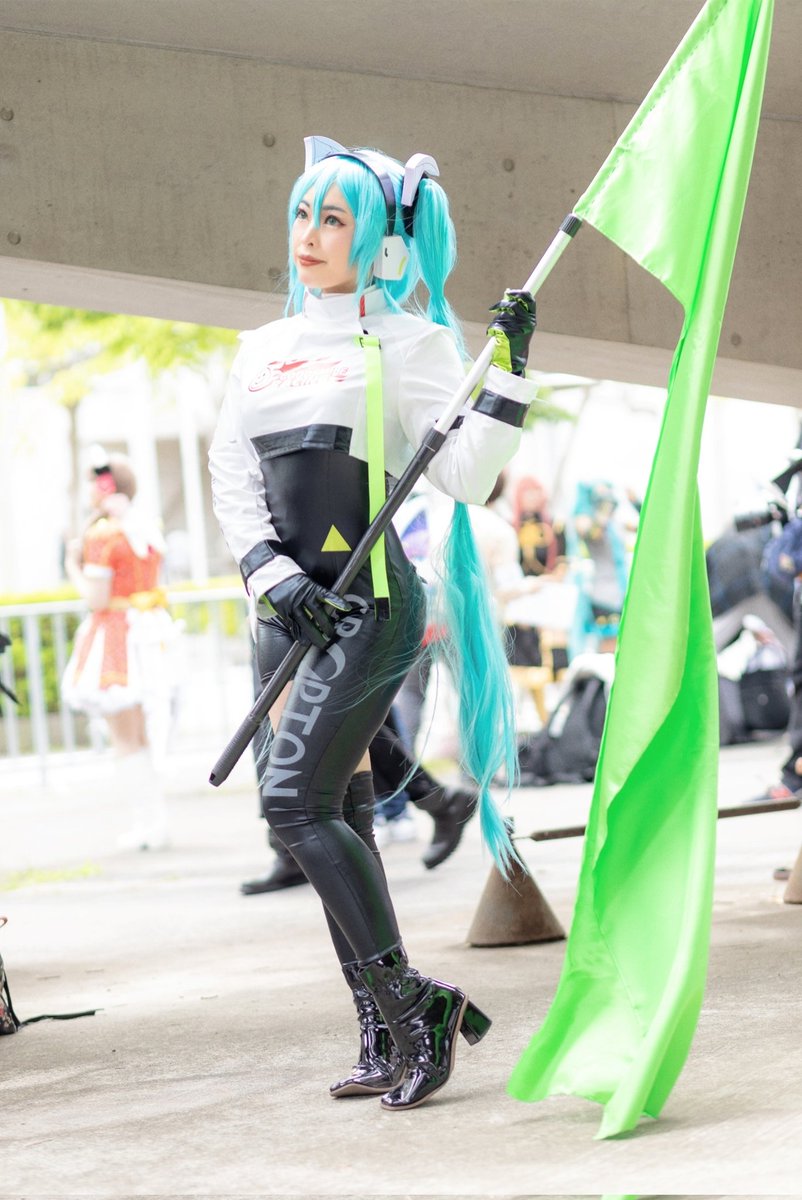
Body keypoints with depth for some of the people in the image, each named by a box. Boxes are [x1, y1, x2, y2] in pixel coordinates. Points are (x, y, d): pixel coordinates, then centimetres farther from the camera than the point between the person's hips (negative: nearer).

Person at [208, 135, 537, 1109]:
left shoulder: (405, 342, 0)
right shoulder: (262, 351, 16)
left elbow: (467, 474, -8)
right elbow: (232, 486, 9)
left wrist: (508, 370, -16)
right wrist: (274, 579, -5)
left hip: (370, 600, -6)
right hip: (289, 608, 6)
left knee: (296, 800, -18)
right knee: (338, 819, 5)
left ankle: (408, 1003, -11)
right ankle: (387, 1040, 10)